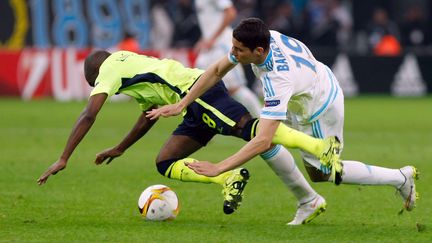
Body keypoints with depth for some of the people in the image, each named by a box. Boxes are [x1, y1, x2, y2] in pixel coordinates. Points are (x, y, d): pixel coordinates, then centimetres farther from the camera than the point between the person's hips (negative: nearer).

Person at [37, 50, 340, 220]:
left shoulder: (109, 68, 7)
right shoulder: (131, 66, 34)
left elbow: (88, 116, -3)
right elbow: (149, 116, 45)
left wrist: (63, 159, 0)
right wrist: (120, 149, 51)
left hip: (198, 90, -9)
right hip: (196, 112, 9)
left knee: (249, 128, -29)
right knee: (165, 165, 4)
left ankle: (321, 145, -41)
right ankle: (229, 179, -11)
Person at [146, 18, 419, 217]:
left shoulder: (278, 80, -44)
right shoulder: (262, 38, -22)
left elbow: (263, 142, -49)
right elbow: (217, 70, -5)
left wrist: (218, 168, -49)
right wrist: (181, 105, -7)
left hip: (321, 112, -8)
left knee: (321, 172, 10)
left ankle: (400, 178, 22)